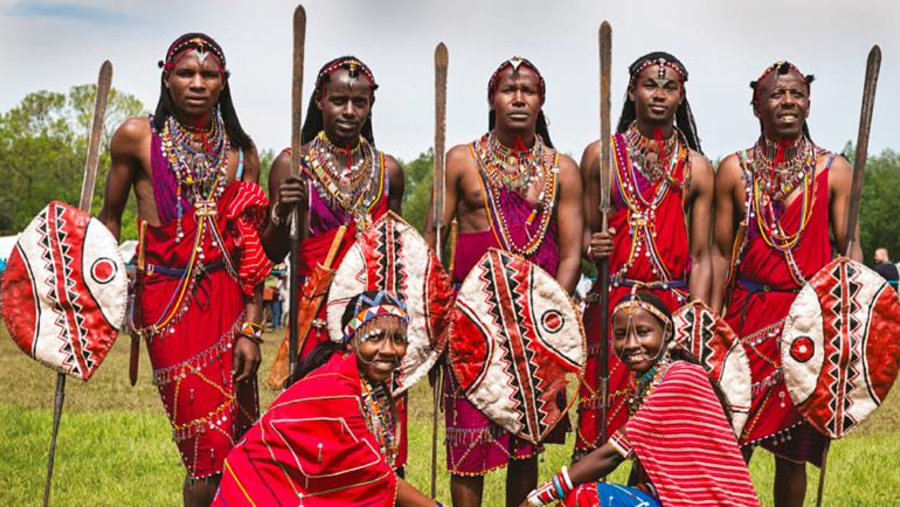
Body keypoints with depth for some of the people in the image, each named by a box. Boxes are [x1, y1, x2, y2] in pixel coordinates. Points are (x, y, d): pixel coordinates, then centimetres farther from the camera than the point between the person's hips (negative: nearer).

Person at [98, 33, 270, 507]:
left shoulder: (240, 148, 8)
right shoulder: (137, 136, 0)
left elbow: (253, 249, 6)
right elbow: (110, 215, 8)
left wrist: (250, 329, 1)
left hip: (227, 298, 3)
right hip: (167, 302, -3)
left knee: (239, 442, 2)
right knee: (209, 444, -6)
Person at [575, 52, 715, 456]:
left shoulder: (696, 168, 8)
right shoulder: (601, 154, 7)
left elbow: (699, 257, 6)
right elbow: (585, 230, 12)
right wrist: (591, 247, -11)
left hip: (672, 308, 1)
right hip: (611, 305, -1)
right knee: (598, 428, -3)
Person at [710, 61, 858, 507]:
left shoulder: (834, 170, 4)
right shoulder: (735, 170, 5)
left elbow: (848, 248, 4)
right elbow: (720, 252, 5)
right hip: (748, 314, 0)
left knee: (793, 451, 6)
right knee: (734, 444, 2)